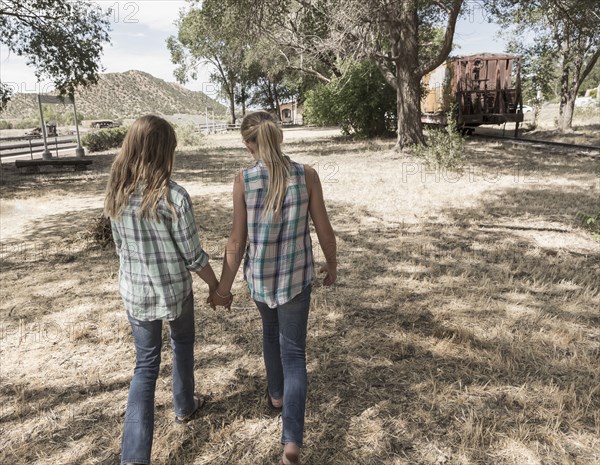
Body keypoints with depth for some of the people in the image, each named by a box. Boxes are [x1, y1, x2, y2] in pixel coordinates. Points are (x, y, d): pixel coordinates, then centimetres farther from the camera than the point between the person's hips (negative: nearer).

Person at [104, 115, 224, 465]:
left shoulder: (116, 195, -5)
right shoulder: (174, 197, -22)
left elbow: (121, 247, 6)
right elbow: (194, 256, -16)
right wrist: (217, 287, 0)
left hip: (134, 292, 4)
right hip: (174, 290, -4)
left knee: (146, 363, 13)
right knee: (182, 345, 25)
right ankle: (185, 405, 47)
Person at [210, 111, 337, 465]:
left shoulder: (244, 180, -12)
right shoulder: (307, 175, -11)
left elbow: (238, 240, -9)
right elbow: (324, 229, -5)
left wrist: (224, 285, 3)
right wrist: (332, 264, 12)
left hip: (260, 275, 2)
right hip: (296, 276, -1)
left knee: (271, 332, 30)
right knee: (294, 353, 8)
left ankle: (276, 393, 50)